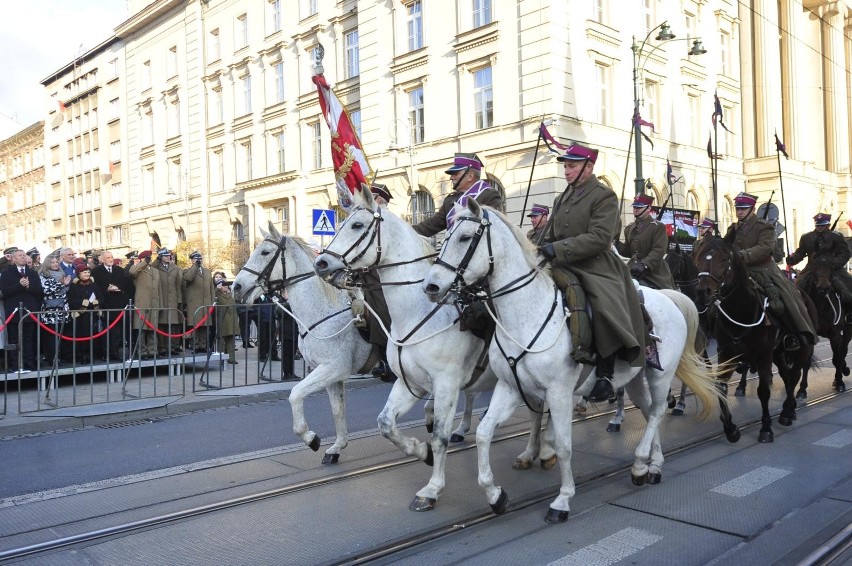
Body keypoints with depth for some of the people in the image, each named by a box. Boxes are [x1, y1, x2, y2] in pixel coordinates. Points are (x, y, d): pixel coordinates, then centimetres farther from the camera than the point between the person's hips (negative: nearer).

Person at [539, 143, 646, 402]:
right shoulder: (562, 199, 18)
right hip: (562, 268, 7)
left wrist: (558, 249, -23)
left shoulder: (604, 196, -4)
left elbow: (599, 238, -17)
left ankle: (605, 376, -14)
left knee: (607, 311, -30)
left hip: (595, 266, -7)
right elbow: (550, 235, 20)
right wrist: (543, 251, -3)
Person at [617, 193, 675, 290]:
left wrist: (645, 265, -31)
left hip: (654, 274, -5)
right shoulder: (629, 228, 17)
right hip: (633, 272, 5)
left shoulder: (658, 227, -4)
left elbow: (659, 250, -16)